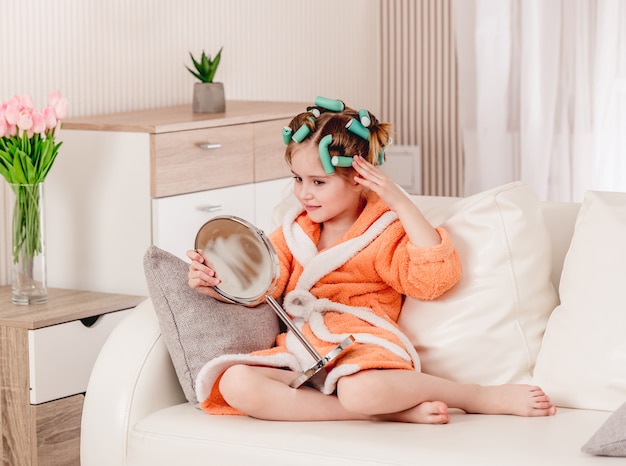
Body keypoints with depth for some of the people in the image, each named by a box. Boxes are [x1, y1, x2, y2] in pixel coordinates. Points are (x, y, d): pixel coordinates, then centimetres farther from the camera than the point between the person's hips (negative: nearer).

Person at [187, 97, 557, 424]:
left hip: (360, 347, -5)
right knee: (235, 384, -29)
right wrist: (215, 284, -7)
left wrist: (400, 202, -10)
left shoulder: (385, 231, 7)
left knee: (360, 391, -44)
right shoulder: (294, 231, 22)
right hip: (300, 352, 6)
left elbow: (434, 277, -10)